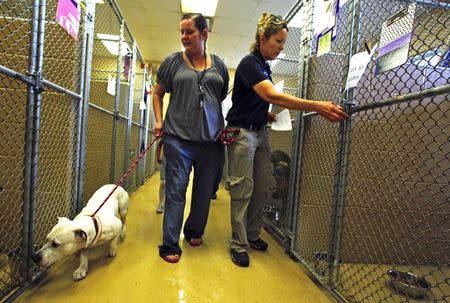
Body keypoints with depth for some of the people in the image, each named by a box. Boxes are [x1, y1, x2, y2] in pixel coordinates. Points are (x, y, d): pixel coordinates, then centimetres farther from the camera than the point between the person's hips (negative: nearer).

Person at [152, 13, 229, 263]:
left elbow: (226, 97, 17)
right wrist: (159, 121, -1)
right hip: (178, 137, -2)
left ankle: (194, 231, 33)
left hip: (211, 139, 3)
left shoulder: (219, 65, 10)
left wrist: (228, 126, 5)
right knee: (176, 190, -3)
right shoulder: (173, 61, 5)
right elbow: (158, 93, 12)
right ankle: (170, 245, 8)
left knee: (205, 190, 12)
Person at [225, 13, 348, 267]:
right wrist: (318, 106, -37)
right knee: (243, 189, -4)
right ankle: (239, 244, 8)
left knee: (261, 187, 9)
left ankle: (253, 235, 24)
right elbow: (273, 96, -30)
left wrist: (270, 115, 4)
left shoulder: (265, 66, 14)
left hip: (261, 132, 8)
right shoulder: (249, 63, -14)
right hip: (242, 132, -8)